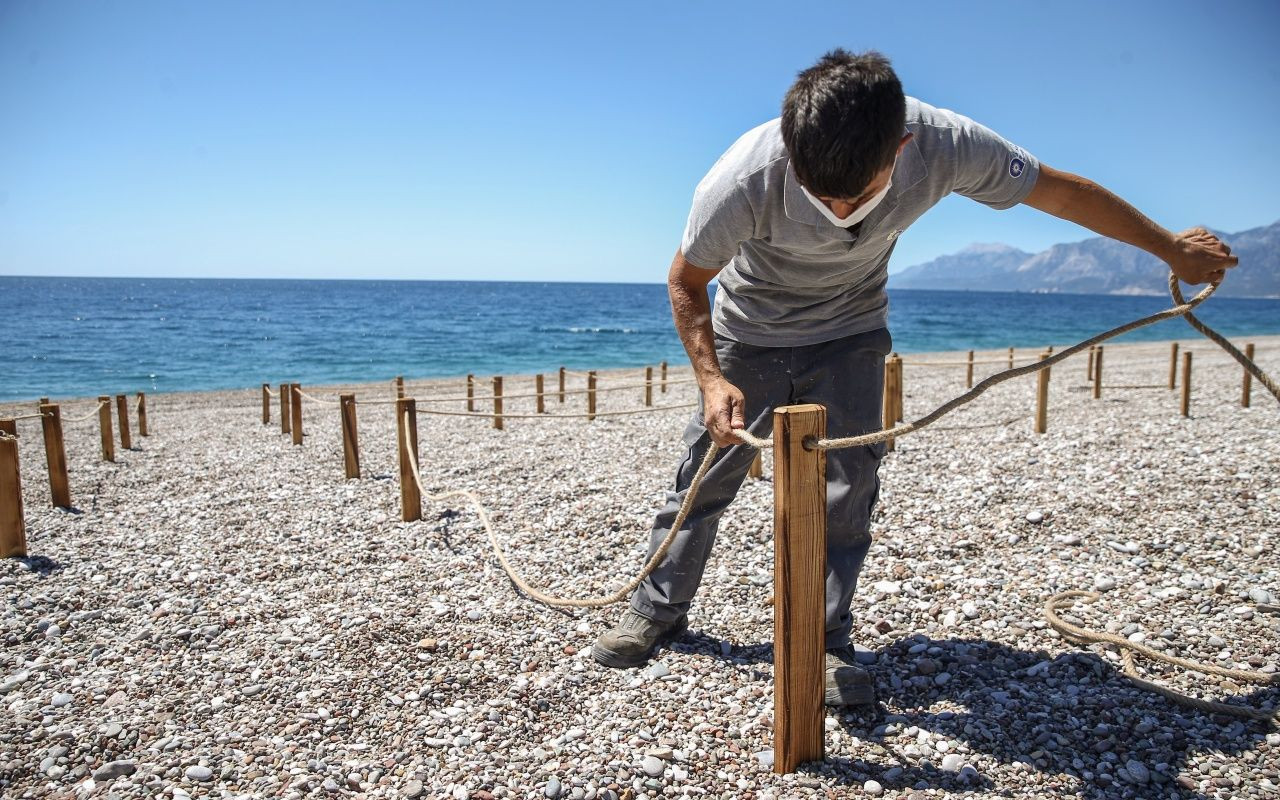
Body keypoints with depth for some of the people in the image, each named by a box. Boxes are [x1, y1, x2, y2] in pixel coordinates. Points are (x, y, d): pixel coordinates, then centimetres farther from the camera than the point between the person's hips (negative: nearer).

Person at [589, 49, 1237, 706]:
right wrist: (711, 379, -31)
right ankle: (658, 610, 23)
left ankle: (826, 642, 7)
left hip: (850, 334, 2)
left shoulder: (945, 145, -30)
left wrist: (1173, 248, 1)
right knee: (705, 475, 4)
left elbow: (1065, 192, -12)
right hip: (750, 331, -1)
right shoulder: (744, 179, -36)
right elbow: (686, 283, -18)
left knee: (847, 490, -7)